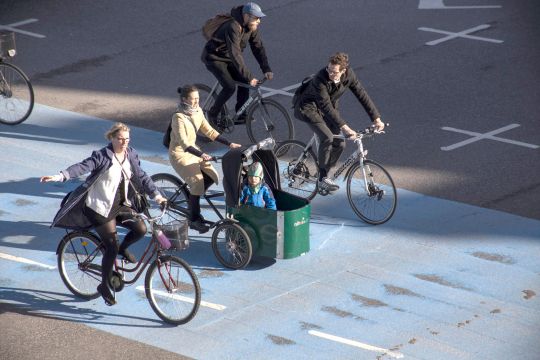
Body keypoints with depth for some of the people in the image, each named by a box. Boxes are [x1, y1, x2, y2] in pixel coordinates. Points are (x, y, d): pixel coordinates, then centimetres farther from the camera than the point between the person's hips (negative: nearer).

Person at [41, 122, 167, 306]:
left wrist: (156, 195, -1)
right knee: (111, 248, -7)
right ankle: (104, 286, 10)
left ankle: (123, 248, 18)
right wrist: (60, 176, -40)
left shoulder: (131, 155, 3)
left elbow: (141, 176, 8)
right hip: (101, 208, -6)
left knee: (140, 229, -14)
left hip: (121, 206, 6)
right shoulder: (102, 156, -16)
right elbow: (82, 167, -26)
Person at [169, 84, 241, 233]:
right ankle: (194, 219, -7)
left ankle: (192, 200, 16)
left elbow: (209, 131, 6)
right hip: (179, 154, -8)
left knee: (212, 176, -6)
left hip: (193, 150, 8)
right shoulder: (179, 117, -23)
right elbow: (184, 143, -31)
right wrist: (201, 155, -43)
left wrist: (229, 144, -2)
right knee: (197, 182, -21)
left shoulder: (197, 112, 0)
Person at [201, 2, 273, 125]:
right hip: (214, 57, -8)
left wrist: (266, 69, -17)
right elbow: (235, 54, -37)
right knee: (229, 87, -19)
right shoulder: (233, 27, -34)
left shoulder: (252, 27, -9)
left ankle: (241, 116, 4)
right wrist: (249, 77, -38)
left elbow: (258, 47, -5)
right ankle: (213, 114, 0)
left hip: (229, 58, 8)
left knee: (244, 82, -6)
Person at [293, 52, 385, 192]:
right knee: (327, 137, -26)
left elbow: (362, 95, -10)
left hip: (327, 109, 6)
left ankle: (324, 175, 12)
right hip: (309, 108, -6)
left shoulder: (349, 75, -17)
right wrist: (344, 127, -43)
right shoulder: (320, 79, -34)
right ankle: (322, 178, -15)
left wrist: (376, 119, -14)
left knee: (340, 143, -6)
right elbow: (326, 107, -37)